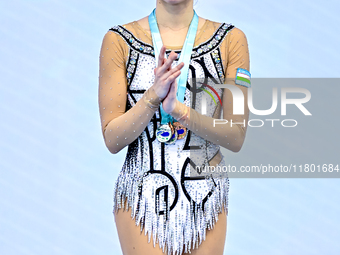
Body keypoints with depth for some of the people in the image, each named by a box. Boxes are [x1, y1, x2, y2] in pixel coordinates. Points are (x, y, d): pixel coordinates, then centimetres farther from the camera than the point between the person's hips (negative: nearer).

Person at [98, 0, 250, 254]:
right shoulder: (119, 41, -3)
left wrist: (177, 108, -19)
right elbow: (112, 140, -5)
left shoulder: (230, 40, -2)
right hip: (142, 195, -1)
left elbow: (236, 138, -5)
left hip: (206, 199, 1)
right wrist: (153, 96, -20)